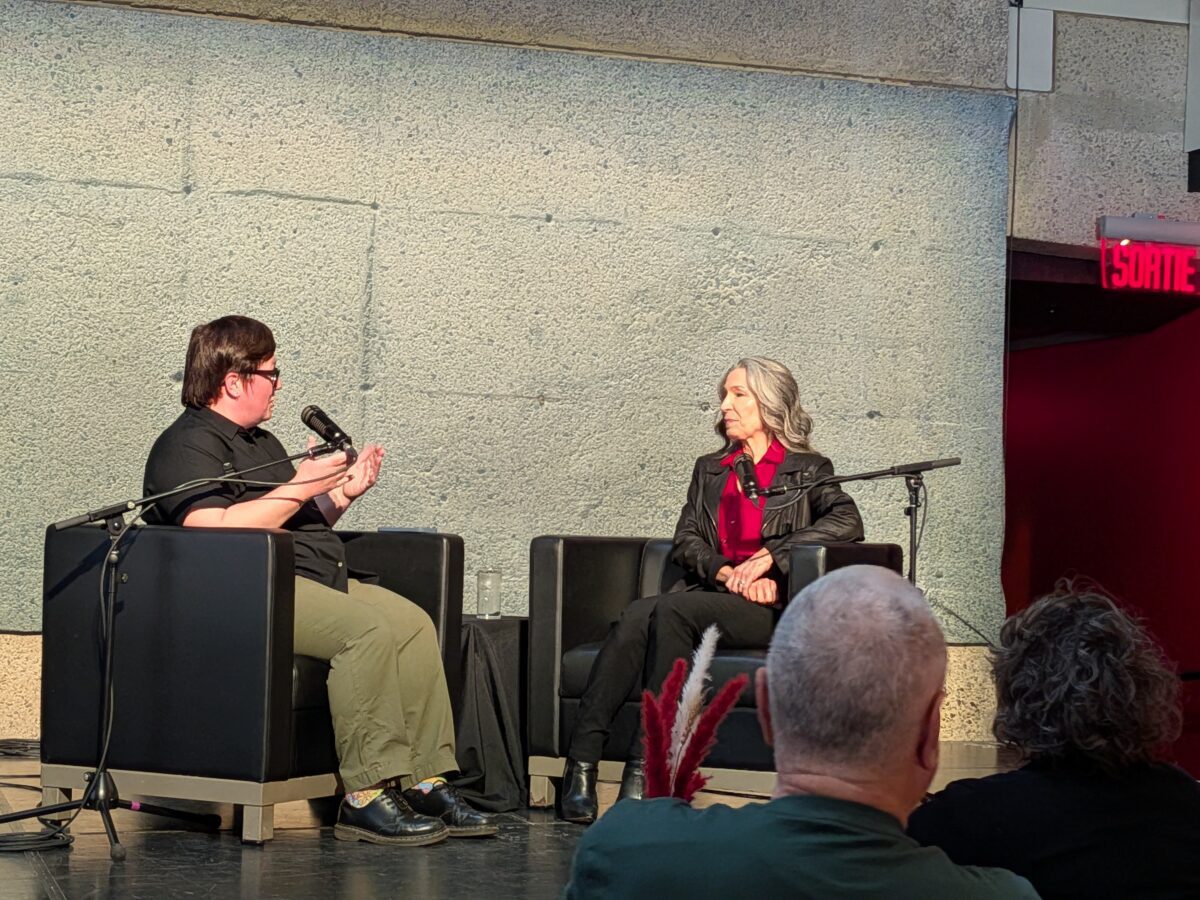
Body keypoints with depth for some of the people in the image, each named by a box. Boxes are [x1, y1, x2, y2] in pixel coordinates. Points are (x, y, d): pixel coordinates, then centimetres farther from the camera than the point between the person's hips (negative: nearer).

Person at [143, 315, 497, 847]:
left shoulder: (261, 443, 27)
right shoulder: (188, 446, -5)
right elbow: (215, 533, -22)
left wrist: (341, 495, 12)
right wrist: (299, 488, -17)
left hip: (316, 580, 10)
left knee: (413, 622, -9)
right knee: (368, 628, -30)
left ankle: (425, 783, -11)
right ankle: (366, 798, -30)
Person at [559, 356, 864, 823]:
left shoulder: (807, 470, 11)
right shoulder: (709, 470, 26)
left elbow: (848, 522, -7)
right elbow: (686, 540, 13)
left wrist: (770, 555, -15)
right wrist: (727, 573, -8)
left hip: (772, 609, -4)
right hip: (706, 597, 4)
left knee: (673, 608, -33)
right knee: (635, 616, -30)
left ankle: (646, 764, -37)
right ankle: (581, 762, -38)